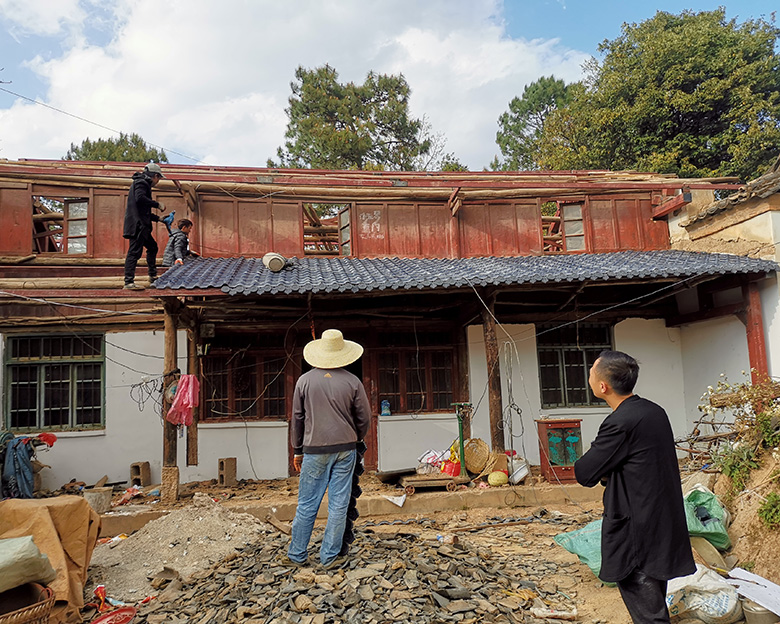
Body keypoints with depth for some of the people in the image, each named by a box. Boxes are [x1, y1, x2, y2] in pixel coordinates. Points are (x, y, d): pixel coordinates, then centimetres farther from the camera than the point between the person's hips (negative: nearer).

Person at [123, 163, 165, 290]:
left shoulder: (143, 183, 27)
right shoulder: (141, 183, -4)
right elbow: (140, 198, -25)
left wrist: (158, 218, 24)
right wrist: (156, 204, -14)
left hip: (142, 225, 11)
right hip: (137, 224, -11)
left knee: (152, 247, 21)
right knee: (135, 251, -13)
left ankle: (153, 276, 28)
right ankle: (129, 282, -15)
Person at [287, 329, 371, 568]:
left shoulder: (304, 381, 0)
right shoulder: (353, 382, -1)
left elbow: (297, 418, 5)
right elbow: (364, 418, 4)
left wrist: (297, 450, 15)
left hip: (314, 450, 0)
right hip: (345, 449, 0)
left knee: (307, 504, 8)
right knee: (339, 504, 6)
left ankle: (296, 554, 18)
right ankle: (330, 556, 12)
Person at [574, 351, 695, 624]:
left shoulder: (620, 423, -24)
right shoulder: (654, 411, 4)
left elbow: (584, 474, -17)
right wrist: (609, 473, 4)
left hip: (636, 537, -9)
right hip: (663, 529, 9)